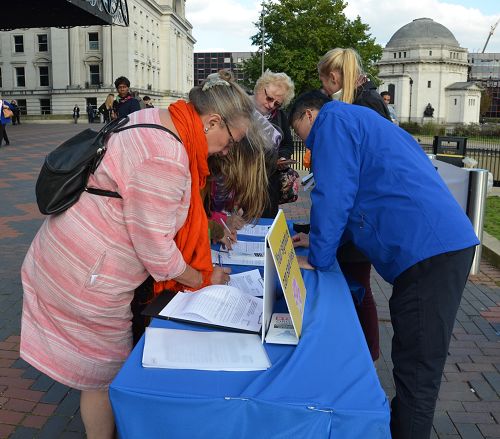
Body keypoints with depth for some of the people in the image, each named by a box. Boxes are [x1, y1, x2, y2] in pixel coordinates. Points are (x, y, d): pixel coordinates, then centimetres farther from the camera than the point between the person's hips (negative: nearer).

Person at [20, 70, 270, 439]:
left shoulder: (153, 119, 3)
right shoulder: (165, 159, -28)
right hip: (88, 279, -10)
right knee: (107, 377, 12)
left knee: (102, 366, 25)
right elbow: (156, 248, -23)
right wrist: (202, 280, -6)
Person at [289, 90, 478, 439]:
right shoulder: (361, 120, 29)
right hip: (447, 241, 10)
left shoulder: (333, 120, -1)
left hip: (429, 250, -10)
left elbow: (334, 196, -10)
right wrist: (321, 237, 29)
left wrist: (318, 259, 1)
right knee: (415, 365, 17)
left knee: (417, 372, -2)